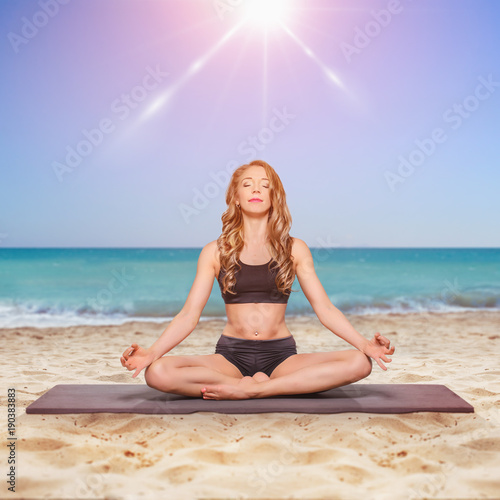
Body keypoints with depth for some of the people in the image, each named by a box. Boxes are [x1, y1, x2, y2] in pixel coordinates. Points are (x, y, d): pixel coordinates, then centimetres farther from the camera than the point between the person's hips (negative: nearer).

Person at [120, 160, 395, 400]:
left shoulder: (295, 249, 7)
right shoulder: (215, 252, 6)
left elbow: (324, 308, 4)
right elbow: (189, 314, 1)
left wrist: (364, 343, -12)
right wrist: (151, 352, -15)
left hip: (281, 355, 0)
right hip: (231, 354, 0)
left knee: (359, 363, -24)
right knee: (157, 372, -28)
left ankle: (250, 389, -23)